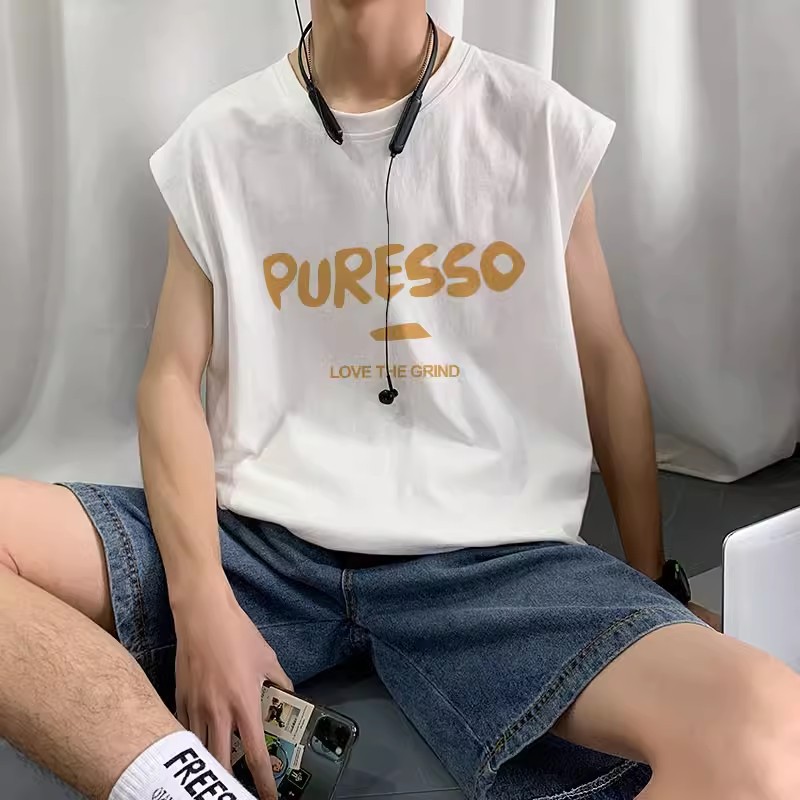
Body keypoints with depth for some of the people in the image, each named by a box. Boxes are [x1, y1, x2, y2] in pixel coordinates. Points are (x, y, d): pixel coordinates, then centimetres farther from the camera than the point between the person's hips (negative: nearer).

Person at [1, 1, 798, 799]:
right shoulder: (219, 141, 7)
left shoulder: (541, 125, 6)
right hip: (256, 539, 1)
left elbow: (605, 363, 12)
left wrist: (654, 590, 15)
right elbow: (172, 378, 3)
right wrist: (201, 600, -13)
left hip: (488, 556, 0)